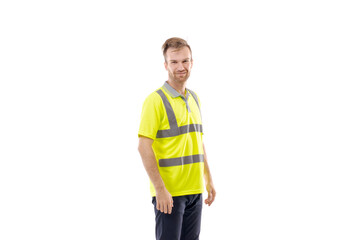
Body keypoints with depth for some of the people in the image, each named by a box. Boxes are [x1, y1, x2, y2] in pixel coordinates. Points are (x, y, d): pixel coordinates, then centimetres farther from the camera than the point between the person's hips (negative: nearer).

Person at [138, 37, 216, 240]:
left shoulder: (194, 99, 13)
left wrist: (208, 179, 16)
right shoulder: (156, 100, -11)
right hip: (168, 192, -7)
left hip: (195, 190, 7)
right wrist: (160, 188, -21)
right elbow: (144, 147, -16)